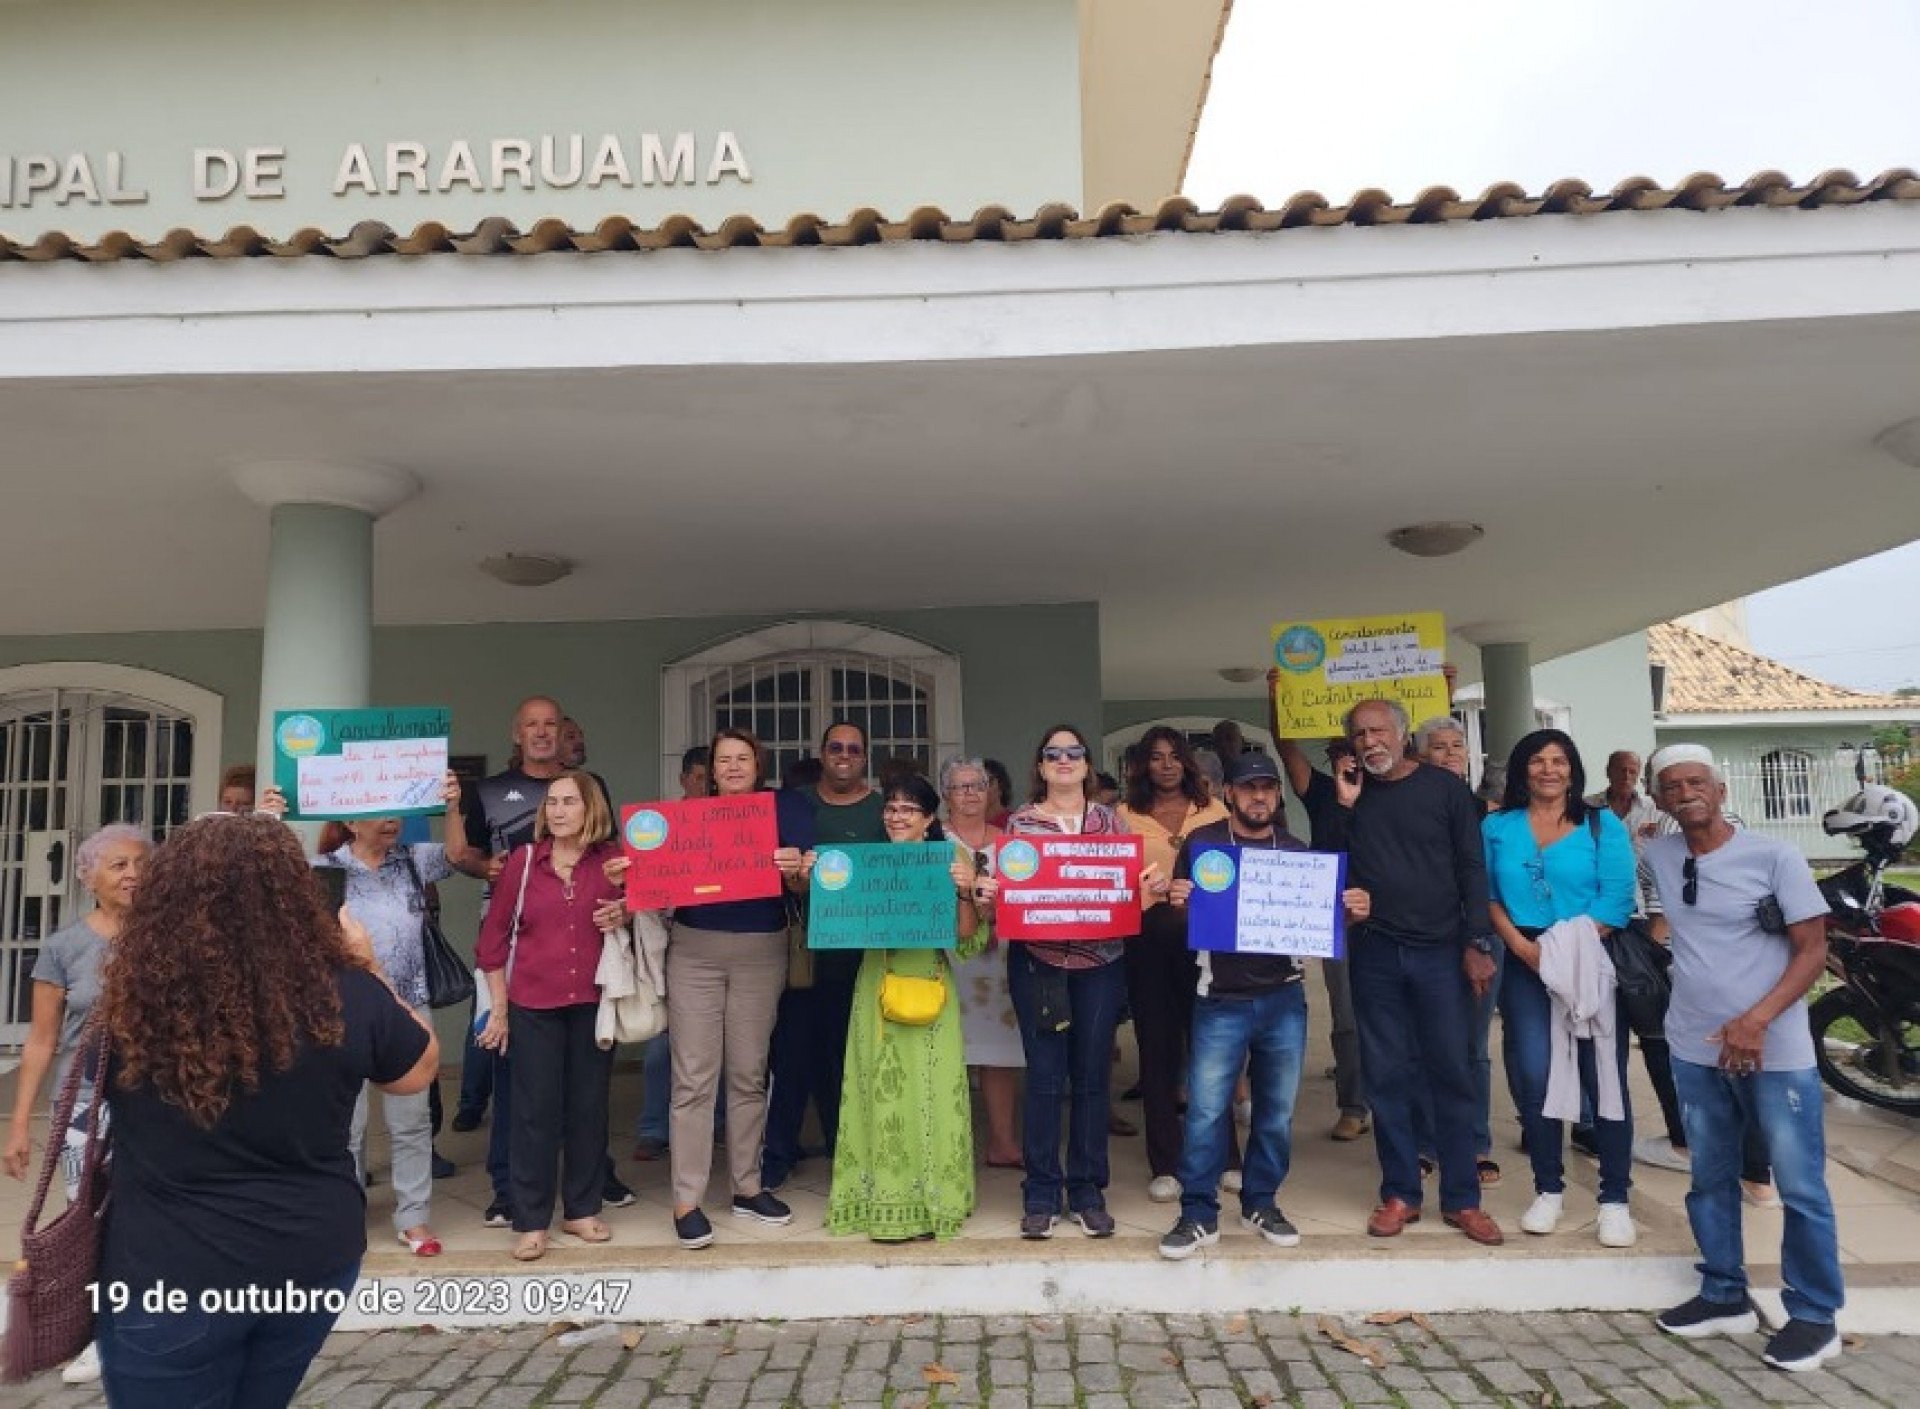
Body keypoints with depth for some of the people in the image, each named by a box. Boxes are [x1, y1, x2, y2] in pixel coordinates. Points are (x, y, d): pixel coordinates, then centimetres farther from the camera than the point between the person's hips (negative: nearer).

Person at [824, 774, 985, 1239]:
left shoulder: (949, 862, -1)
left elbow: (967, 937, -5)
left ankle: (925, 1202, 12)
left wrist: (965, 892, -21)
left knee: (927, 1091, 0)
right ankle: (884, 1200, 17)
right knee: (880, 1092, 5)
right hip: (876, 986, 3)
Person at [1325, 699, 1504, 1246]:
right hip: (1374, 953, 2)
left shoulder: (1444, 787, 0)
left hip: (1440, 950, -2)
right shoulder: (1349, 793, 7)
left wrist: (1478, 944, -7)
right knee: (1386, 1076, 6)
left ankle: (1461, 1200, 15)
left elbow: (1471, 868, -1)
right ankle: (1400, 1194, 17)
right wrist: (1344, 807, -8)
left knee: (1451, 1073, 4)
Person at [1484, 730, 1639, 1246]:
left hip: (1593, 963, -1)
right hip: (1525, 965, 2)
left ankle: (1614, 1198, 10)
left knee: (1605, 1077, 0)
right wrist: (1521, 945, -9)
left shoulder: (1602, 824, 3)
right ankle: (1549, 1189, 15)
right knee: (1535, 1076, 1)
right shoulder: (1497, 827, 9)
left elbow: (1617, 898, -6)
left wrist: (1571, 948, -15)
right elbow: (1487, 894, 5)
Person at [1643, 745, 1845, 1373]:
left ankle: (1815, 1316, 18)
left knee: (1801, 1188, 4)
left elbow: (1812, 951, -10)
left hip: (1776, 1052, -4)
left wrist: (1755, 1021, -20)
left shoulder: (1775, 857, -8)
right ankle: (1724, 1298, 28)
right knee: (1710, 1180, 14)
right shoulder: (1658, 855, 3)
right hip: (1695, 1050, 4)